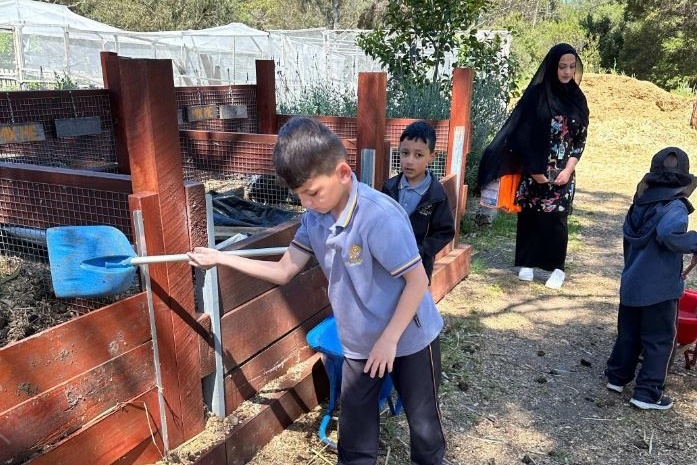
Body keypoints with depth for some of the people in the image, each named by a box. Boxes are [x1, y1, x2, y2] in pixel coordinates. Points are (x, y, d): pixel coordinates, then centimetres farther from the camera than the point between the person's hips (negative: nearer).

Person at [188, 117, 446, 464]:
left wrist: (388, 339, -24)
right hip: (359, 343, 5)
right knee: (354, 426, 18)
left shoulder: (380, 216, -31)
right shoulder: (315, 218, -10)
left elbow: (417, 280, -26)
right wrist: (219, 258, -3)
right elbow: (283, 271, -2)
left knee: (422, 416, 18)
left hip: (409, 338, -5)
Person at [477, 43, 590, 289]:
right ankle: (527, 263, 19)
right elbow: (523, 133, -8)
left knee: (556, 218, 1)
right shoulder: (536, 94, -5)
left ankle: (557, 268, 13)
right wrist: (534, 168, -11)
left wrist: (569, 169, -5)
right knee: (530, 216, 5)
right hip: (534, 169, -2)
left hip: (563, 171, 2)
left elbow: (581, 138, 6)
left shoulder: (577, 98, 6)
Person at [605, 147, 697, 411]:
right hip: (659, 288, -7)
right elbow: (669, 234, -35)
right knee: (660, 340, 6)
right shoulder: (675, 206, -15)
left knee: (628, 334, 19)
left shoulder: (641, 201, 7)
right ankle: (647, 393, 11)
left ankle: (617, 377, 30)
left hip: (631, 282, 7)